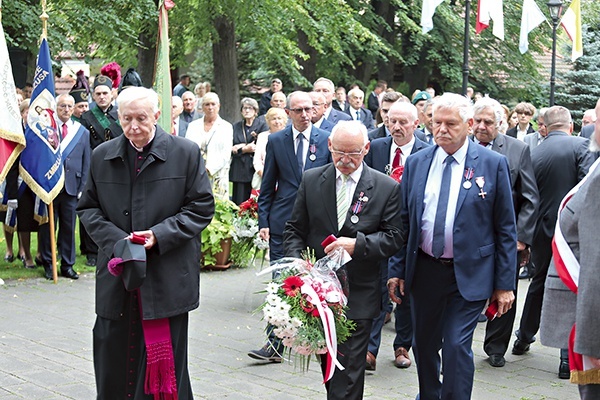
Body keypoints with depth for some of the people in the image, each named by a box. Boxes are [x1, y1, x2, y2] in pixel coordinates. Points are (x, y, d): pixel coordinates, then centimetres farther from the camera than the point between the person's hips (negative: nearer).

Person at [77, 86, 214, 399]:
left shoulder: (186, 153, -1)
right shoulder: (102, 156, 8)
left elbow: (202, 208, -1)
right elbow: (88, 208, 11)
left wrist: (158, 236, -14)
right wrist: (118, 240, -8)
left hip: (167, 278, -3)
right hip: (116, 279, 3)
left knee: (165, 365, 2)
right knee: (113, 365, 6)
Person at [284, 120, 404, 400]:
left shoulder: (387, 188, -3)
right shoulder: (311, 181, 4)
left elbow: (394, 237, -3)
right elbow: (295, 229, 8)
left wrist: (358, 244, -20)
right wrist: (296, 261, -10)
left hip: (358, 295, -3)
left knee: (349, 368, -5)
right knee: (328, 363, 16)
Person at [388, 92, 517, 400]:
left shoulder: (493, 164, -4)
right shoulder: (416, 163, 5)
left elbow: (505, 228, -3)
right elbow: (403, 221, 9)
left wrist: (505, 283, -6)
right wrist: (397, 269, 3)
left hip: (469, 274, -4)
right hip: (424, 271, 4)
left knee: (457, 347, -10)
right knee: (423, 345, 15)